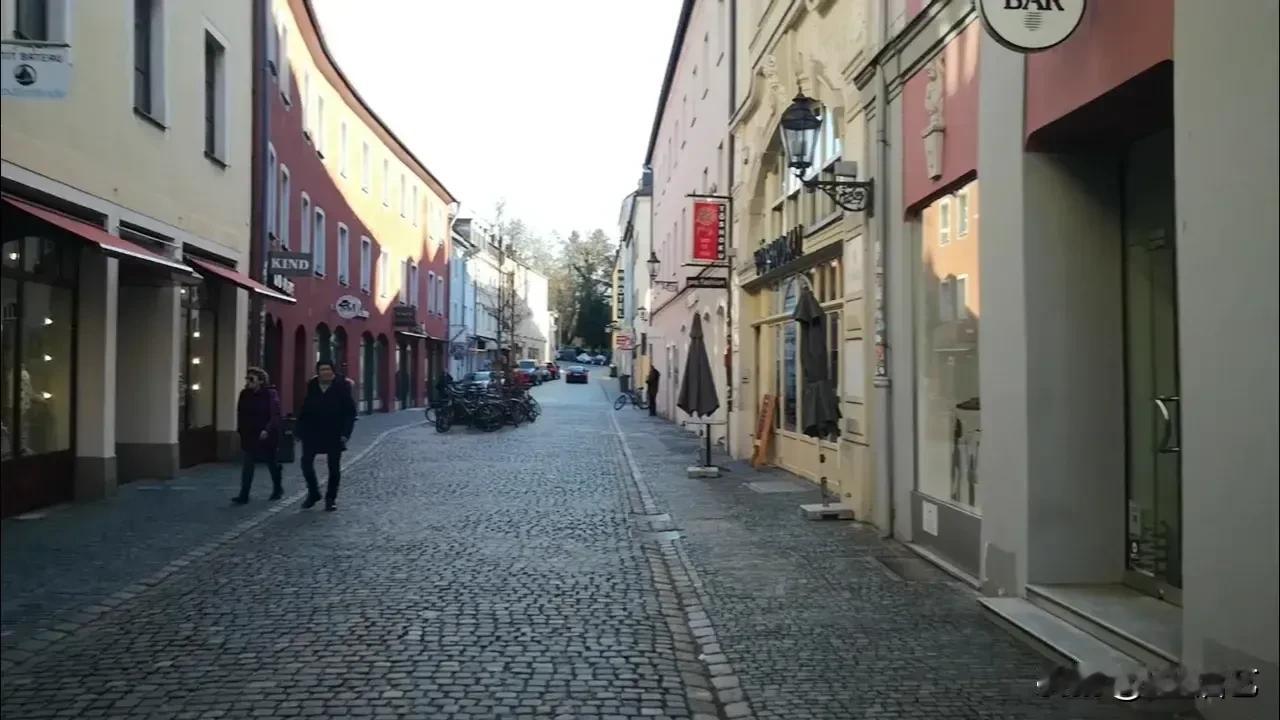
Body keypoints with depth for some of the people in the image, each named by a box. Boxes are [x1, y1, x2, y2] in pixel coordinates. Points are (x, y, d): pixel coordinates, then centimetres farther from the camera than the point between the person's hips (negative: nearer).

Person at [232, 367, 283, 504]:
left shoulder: (271, 394, -13)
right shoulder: (244, 394, 3)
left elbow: (275, 415, -20)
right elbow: (241, 414, 11)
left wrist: (267, 430, -31)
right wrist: (241, 430, 7)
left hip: (266, 435, -4)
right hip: (248, 435, 4)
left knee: (272, 463, 13)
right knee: (247, 465, -6)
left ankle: (278, 489, 33)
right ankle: (244, 495, -7)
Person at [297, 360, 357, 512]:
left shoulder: (342, 387, -8)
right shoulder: (312, 387, 2)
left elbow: (350, 412, -8)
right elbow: (304, 411, 7)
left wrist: (345, 433, -14)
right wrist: (301, 430, 1)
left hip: (334, 434, -3)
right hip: (312, 432, 3)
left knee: (334, 467, 5)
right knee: (306, 462, 0)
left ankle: (331, 499, 18)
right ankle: (313, 493, 19)